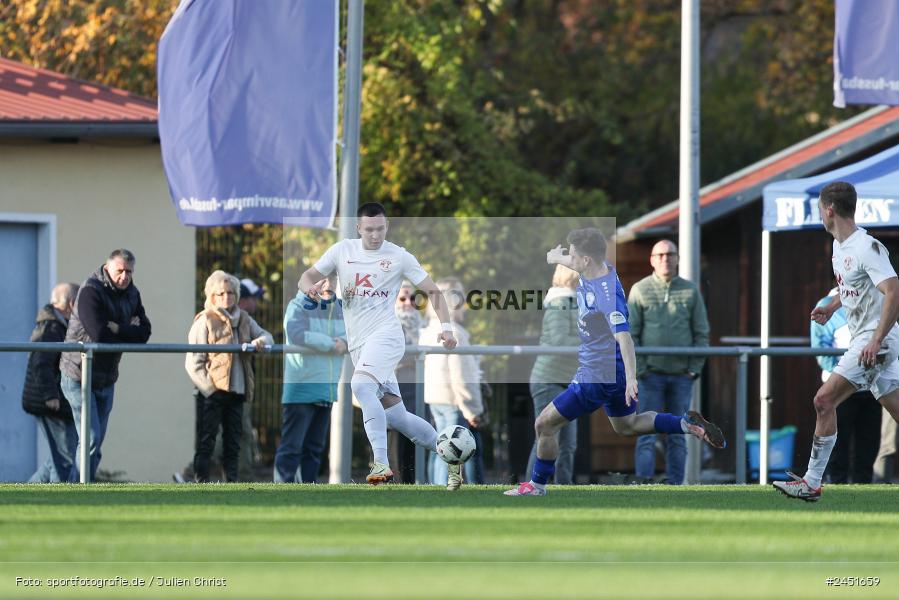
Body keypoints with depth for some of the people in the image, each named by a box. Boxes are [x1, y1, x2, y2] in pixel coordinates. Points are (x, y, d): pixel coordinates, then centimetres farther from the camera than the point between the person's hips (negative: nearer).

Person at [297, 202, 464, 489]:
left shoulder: (399, 256, 1)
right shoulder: (343, 250, 10)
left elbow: (433, 291, 7)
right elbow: (308, 276, 10)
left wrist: (446, 326, -6)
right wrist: (310, 286, -15)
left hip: (385, 334, -5)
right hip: (358, 344, 5)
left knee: (361, 385, -32)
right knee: (395, 417, 5)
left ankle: (381, 463, -38)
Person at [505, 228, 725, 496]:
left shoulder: (606, 293, -30)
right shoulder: (594, 270, -2)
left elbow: (623, 335, -40)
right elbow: (579, 264, 25)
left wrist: (631, 378, -50)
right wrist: (557, 258, 48)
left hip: (597, 377, -10)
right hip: (612, 371, 10)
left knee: (545, 425, 1)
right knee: (627, 425, 28)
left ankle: (537, 484, 15)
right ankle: (688, 424, 16)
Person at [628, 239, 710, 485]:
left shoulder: (690, 291, 7)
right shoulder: (640, 290, 3)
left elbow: (702, 333, 8)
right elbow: (630, 333, 1)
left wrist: (695, 368, -2)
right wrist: (638, 368, -8)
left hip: (682, 375, 2)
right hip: (651, 374, -2)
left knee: (677, 436, 4)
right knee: (647, 431, -7)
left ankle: (674, 484, 7)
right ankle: (644, 483, -10)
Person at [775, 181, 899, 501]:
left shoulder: (867, 248, -18)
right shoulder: (839, 246, 12)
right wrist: (831, 306, 16)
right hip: (863, 338, 10)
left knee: (824, 400, -13)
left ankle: (812, 482, -10)